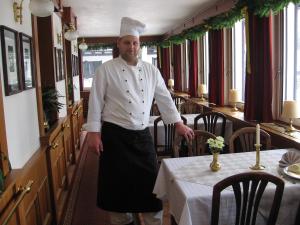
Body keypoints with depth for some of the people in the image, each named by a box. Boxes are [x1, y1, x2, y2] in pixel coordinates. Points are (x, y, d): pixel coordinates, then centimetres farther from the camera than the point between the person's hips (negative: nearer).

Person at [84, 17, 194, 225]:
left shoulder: (151, 70, 7)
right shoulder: (106, 70, -4)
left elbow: (164, 98, 12)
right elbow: (96, 102, -5)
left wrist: (179, 123, 11)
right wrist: (94, 132, -8)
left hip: (143, 135, 4)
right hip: (115, 135, -3)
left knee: (150, 180, 9)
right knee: (119, 182, 7)